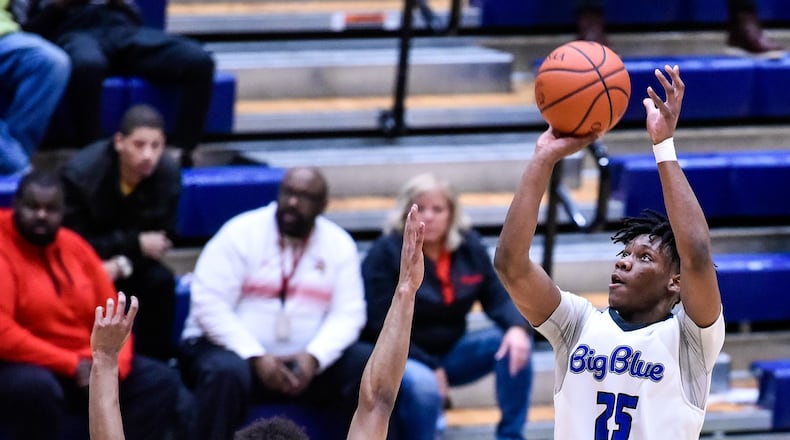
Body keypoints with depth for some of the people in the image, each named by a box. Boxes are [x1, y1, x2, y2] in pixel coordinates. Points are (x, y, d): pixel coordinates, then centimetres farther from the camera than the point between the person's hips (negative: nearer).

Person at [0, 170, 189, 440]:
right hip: (28, 368, -8)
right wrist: (72, 365, -22)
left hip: (86, 369, 8)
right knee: (36, 387, -40)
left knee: (162, 382, -4)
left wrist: (112, 366, -9)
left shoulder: (74, 246, 9)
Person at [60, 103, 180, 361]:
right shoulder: (80, 174, -29)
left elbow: (163, 238, -11)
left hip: (127, 260, 4)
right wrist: (135, 243, -33)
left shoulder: (168, 173, -19)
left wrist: (122, 265, -31)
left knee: (161, 280, -26)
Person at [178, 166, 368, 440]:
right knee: (226, 372, -36)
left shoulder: (339, 245, 5)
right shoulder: (241, 233, -7)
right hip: (232, 347, -3)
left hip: (305, 362, 3)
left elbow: (347, 314, -1)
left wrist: (313, 357, -20)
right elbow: (209, 304, -14)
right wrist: (256, 357, -22)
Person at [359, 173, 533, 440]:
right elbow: (380, 327, -17)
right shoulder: (385, 254, -15)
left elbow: (498, 296, 1)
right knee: (422, 385, -39)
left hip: (450, 352, 6)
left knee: (514, 344, -16)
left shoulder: (469, 247, 0)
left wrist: (517, 327, -24)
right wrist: (429, 367, -22)